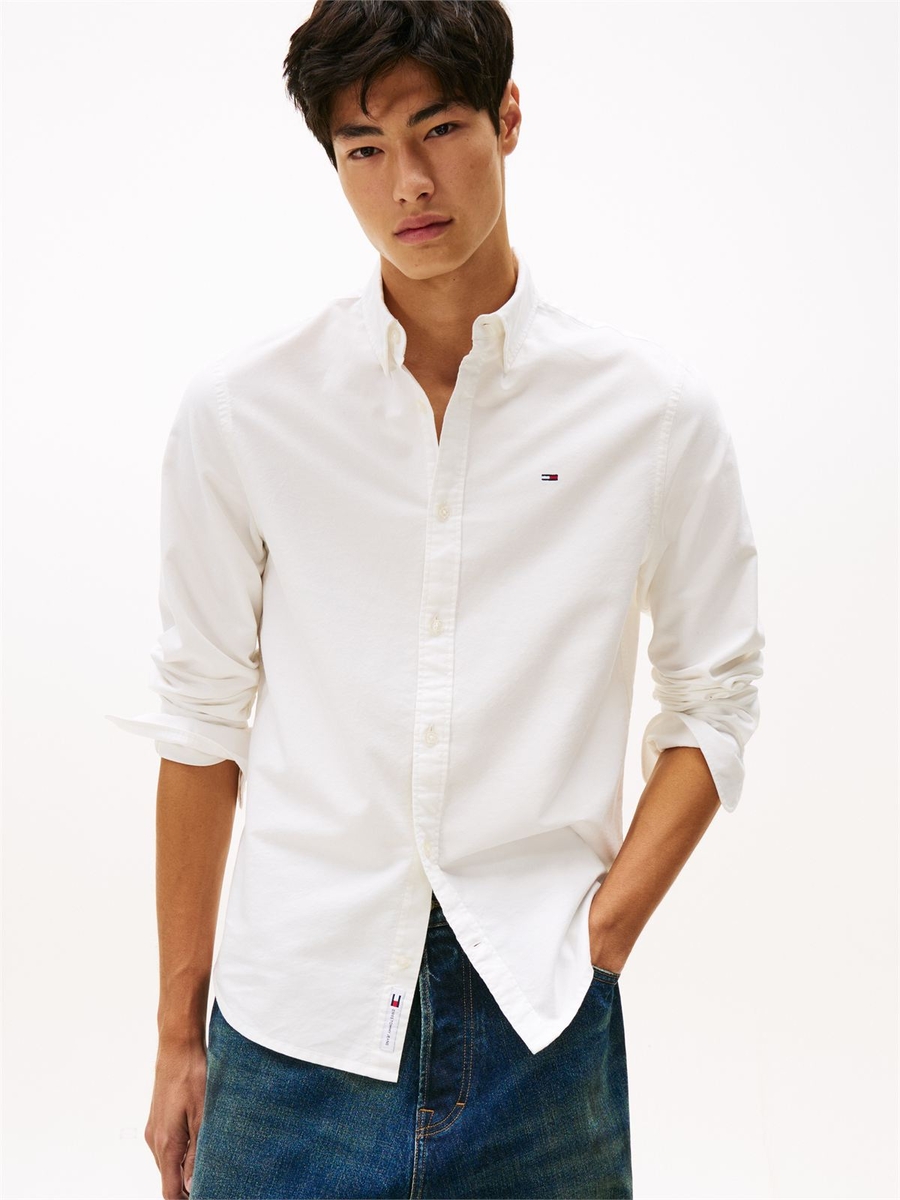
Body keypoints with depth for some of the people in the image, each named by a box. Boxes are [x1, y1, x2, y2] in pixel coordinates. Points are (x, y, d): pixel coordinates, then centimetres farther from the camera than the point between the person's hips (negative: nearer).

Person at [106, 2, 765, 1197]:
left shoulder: (654, 411, -1)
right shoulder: (240, 410, -2)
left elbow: (713, 700, 5)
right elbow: (202, 716, 3)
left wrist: (603, 933, -6)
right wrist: (179, 1032, 5)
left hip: (541, 1031, 0)